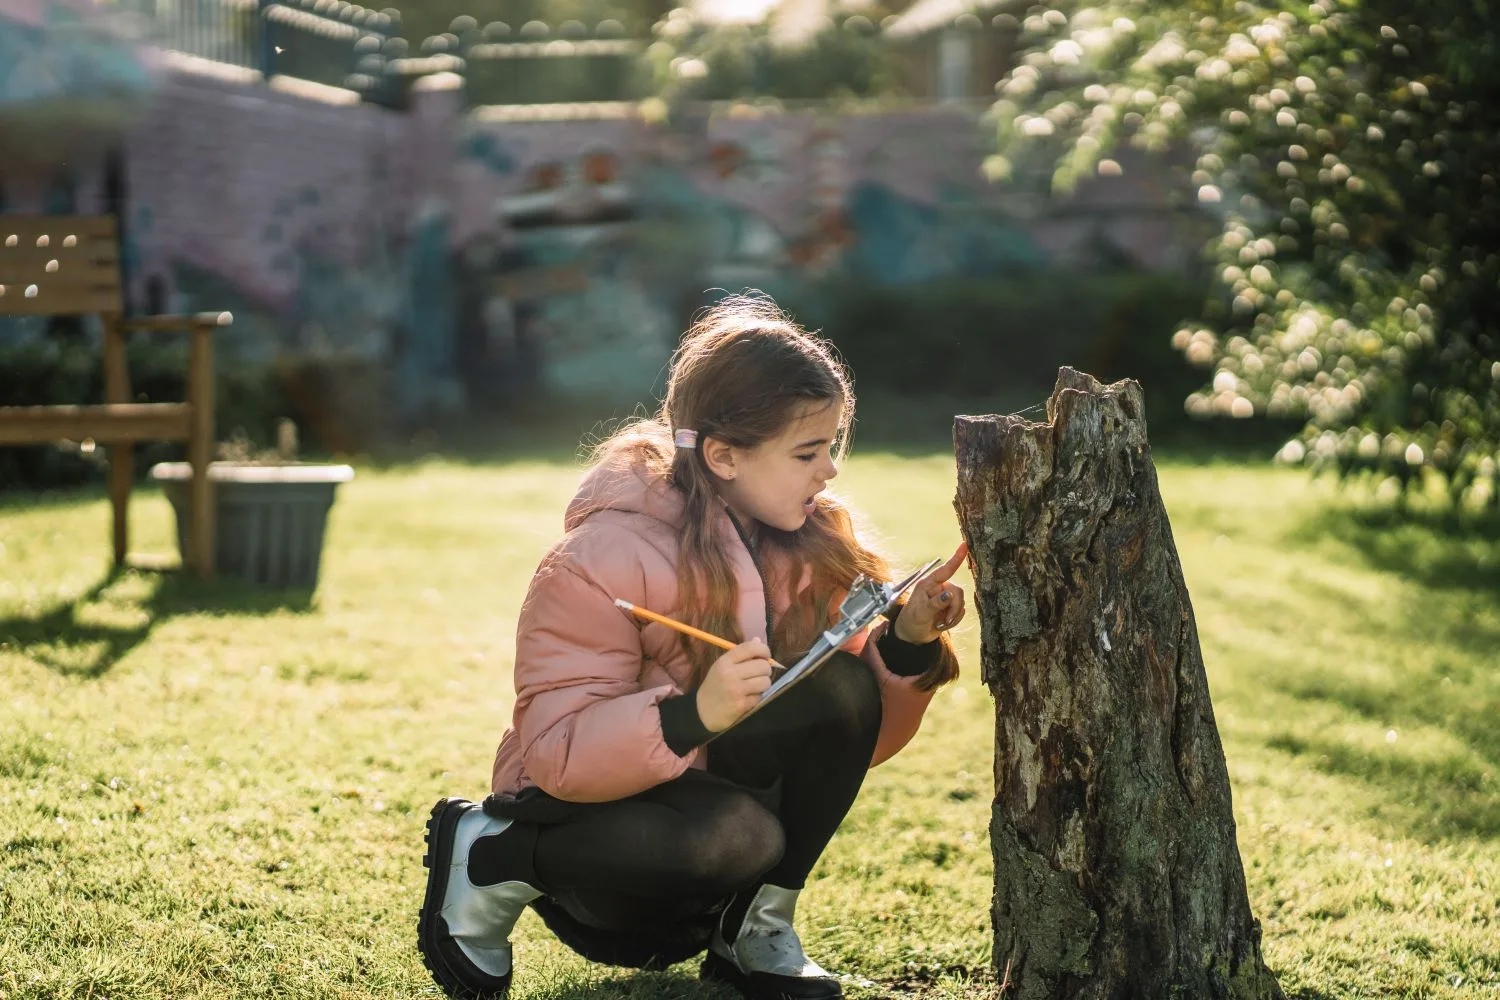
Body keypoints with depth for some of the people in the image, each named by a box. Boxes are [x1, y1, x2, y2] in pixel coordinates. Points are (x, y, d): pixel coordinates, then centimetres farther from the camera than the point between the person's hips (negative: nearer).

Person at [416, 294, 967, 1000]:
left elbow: (852, 738, -1)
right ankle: (489, 858, -9)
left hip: (726, 789, 5)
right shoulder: (603, 559, -22)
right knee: (740, 834, -36)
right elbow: (555, 755, -26)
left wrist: (906, 646, -21)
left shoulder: (812, 541, -4)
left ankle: (752, 929, -5)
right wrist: (693, 715, -42)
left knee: (843, 688, -19)